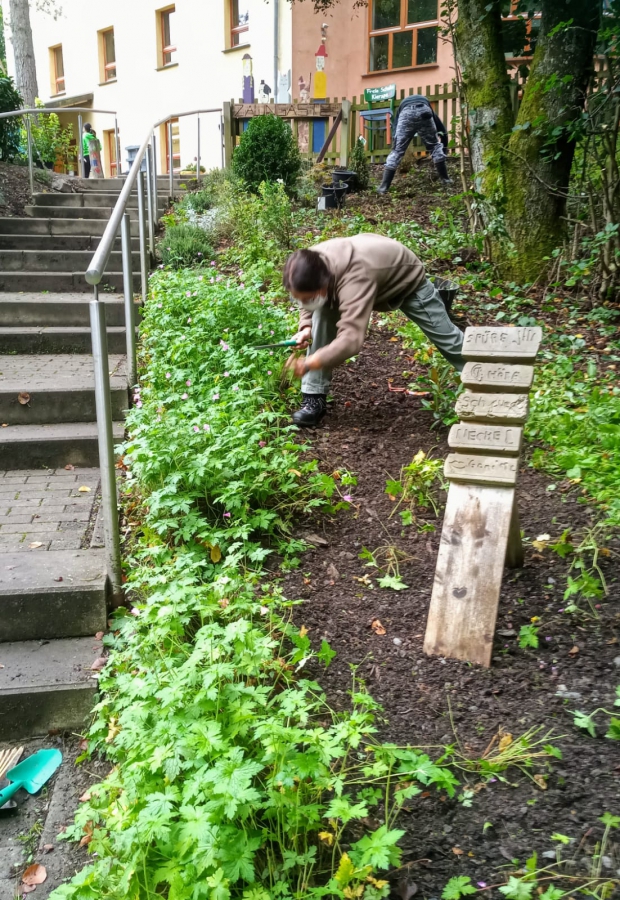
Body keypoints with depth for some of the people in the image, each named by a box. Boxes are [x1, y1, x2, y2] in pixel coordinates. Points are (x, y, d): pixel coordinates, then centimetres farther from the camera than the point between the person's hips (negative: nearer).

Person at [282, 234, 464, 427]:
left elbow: (351, 338, -56)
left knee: (445, 336, 7)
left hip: (407, 278, -5)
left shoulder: (355, 279, -50)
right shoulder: (312, 269, -27)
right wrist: (306, 328, -24)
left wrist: (309, 363, -62)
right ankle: (315, 398, -9)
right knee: (322, 315, -16)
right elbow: (311, 305, -5)